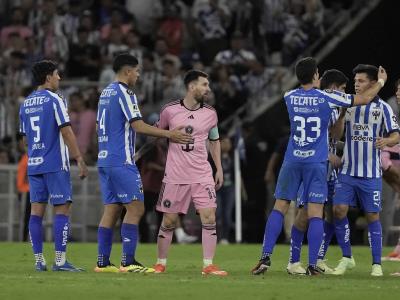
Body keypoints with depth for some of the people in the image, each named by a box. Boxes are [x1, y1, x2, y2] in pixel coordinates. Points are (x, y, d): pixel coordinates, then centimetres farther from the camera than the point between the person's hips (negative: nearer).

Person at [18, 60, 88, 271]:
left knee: (36, 210, 5)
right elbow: (66, 132, -12)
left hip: (33, 165, 7)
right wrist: (79, 159, -9)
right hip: (55, 164, -7)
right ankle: (60, 260, -9)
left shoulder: (25, 104, 13)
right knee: (62, 209, -4)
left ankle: (39, 260, 4)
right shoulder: (55, 100, -8)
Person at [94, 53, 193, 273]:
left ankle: (103, 262, 7)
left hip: (104, 160, 9)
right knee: (135, 208, -7)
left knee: (111, 210, 9)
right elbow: (138, 126, -16)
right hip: (121, 162, -9)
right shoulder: (124, 93, -10)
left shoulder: (105, 93, 17)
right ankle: (128, 262, -12)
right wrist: (169, 134, -10)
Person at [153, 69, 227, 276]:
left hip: (202, 175, 2)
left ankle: (208, 265, -5)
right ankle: (160, 264, 17)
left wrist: (219, 169, 14)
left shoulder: (210, 113, 5)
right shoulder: (170, 110, -3)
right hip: (175, 176, -2)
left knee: (209, 217, -10)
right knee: (168, 221, 3)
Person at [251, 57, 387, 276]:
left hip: (292, 162, 2)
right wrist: (381, 81, 19)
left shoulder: (289, 97, 2)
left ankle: (265, 257, -2)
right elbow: (365, 98, 1)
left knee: (279, 208, 7)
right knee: (315, 214, -1)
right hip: (316, 164, -2)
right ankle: (312, 265, -4)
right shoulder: (327, 98, -6)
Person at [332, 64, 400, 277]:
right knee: (339, 210, -7)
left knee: (373, 216, 0)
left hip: (371, 174, -3)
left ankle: (377, 264, 8)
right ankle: (346, 258, 8)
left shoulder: (382, 108, -2)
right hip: (348, 171, 3)